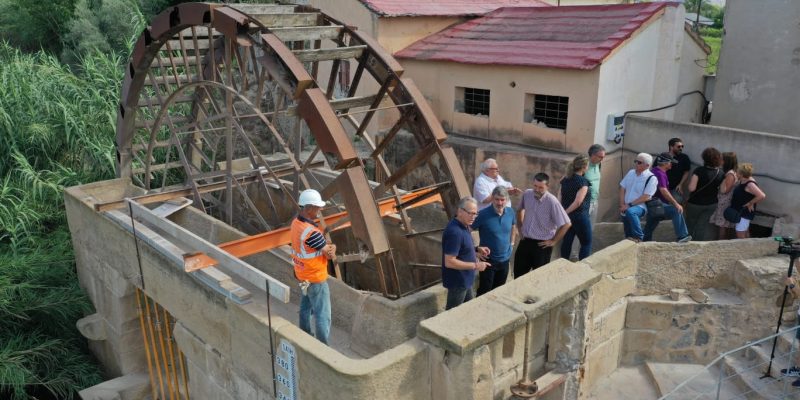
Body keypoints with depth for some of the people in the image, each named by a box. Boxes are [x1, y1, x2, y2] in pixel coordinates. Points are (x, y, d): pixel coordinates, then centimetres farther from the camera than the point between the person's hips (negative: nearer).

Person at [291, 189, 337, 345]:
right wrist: (332, 248, 0)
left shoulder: (296, 222, -4)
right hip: (315, 279, -9)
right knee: (323, 315, 4)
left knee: (306, 307, 26)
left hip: (302, 275, 9)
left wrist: (329, 247, -13)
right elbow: (330, 254, -21)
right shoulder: (311, 232, -33)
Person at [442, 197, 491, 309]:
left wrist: (477, 249, 1)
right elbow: (449, 262, -30)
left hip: (464, 279, 10)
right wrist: (475, 266, -25)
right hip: (457, 281, -10)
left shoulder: (463, 226, 2)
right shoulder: (454, 232, -30)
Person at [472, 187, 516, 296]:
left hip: (505, 259, 5)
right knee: (484, 291, 4)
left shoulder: (510, 212, -5)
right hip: (488, 260, -5)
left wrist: (512, 243, 12)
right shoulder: (483, 214, -21)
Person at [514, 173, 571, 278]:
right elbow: (520, 210, 17)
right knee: (518, 272, 15)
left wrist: (553, 241, -12)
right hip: (525, 241, 5)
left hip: (542, 244, -5)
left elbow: (566, 224, -18)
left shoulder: (552, 201, -22)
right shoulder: (527, 194, -6)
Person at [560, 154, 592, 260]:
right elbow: (578, 202, -24)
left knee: (567, 241, 13)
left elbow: (560, 198, 8)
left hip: (567, 216, 7)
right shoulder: (583, 182, -16)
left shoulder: (565, 180, 5)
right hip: (580, 217, -7)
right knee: (586, 243, 6)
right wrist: (565, 213, -16)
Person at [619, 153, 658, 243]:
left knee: (630, 212, -38)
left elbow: (646, 197, -17)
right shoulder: (631, 173, 8)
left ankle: (638, 236, -23)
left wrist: (629, 205, -17)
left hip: (640, 207, -6)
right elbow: (622, 189, 10)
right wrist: (622, 205, -1)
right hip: (626, 208, 6)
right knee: (628, 234, 9)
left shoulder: (651, 178, -11)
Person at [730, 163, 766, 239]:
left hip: (745, 213, -10)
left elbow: (762, 196, -33)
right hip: (740, 211, 10)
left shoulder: (750, 184, -25)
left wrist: (750, 203, -23)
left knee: (740, 235, -7)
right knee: (745, 232, 24)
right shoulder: (743, 181, 2)